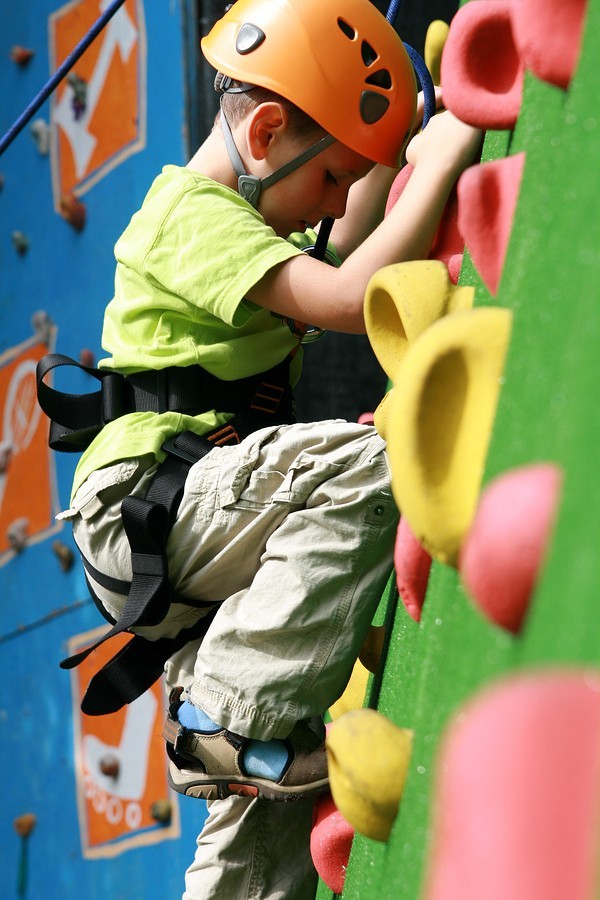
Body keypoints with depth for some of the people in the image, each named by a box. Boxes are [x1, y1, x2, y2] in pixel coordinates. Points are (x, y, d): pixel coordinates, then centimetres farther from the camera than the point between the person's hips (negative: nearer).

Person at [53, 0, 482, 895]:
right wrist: (444, 156, -15)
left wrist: (397, 146, 30)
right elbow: (355, 298, -22)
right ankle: (231, 717, -26)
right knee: (367, 462, -33)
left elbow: (344, 249, 40)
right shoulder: (194, 210, -9)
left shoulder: (234, 218, 22)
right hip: (152, 508, -10)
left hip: (204, 539, 10)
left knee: (267, 809, 9)